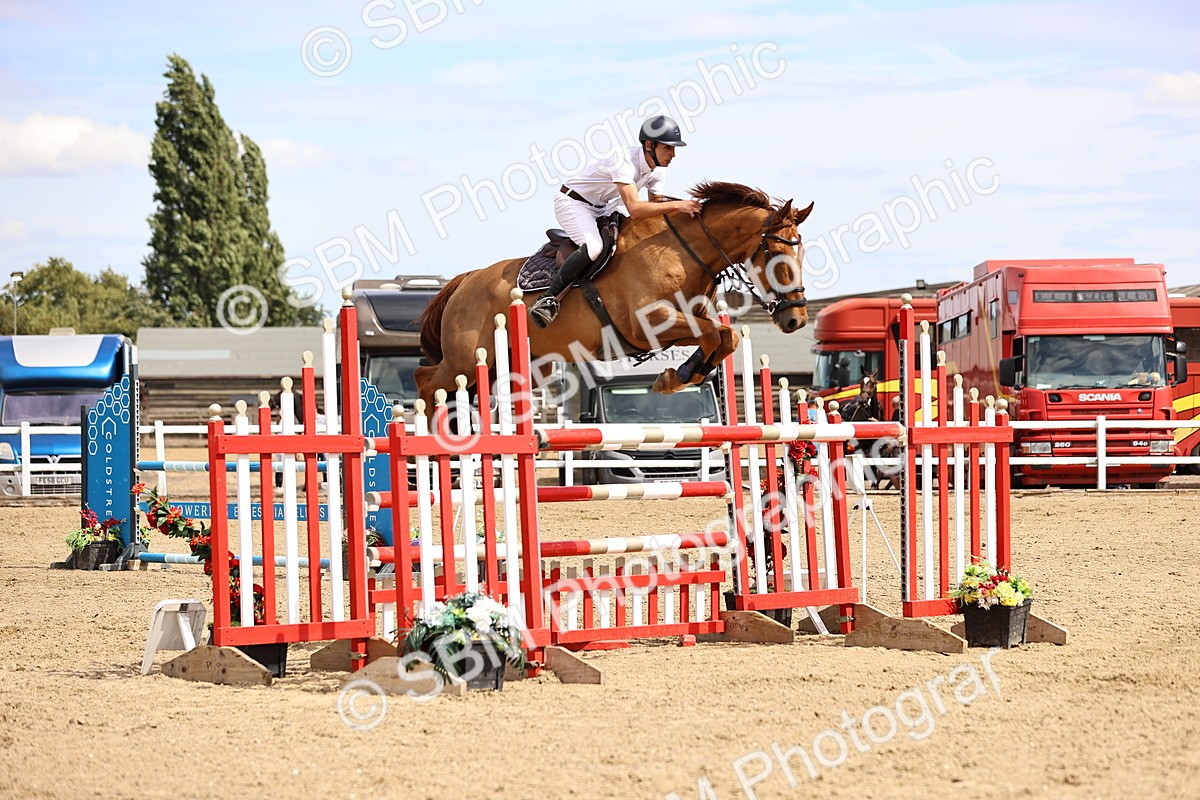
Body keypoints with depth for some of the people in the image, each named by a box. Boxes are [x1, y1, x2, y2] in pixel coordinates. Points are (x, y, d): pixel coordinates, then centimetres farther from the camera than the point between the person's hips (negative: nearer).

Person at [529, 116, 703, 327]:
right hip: (572, 202, -10)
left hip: (601, 209, 10)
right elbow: (634, 209, -43)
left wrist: (685, 208, -15)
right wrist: (676, 205, -44)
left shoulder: (657, 170, -4)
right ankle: (546, 300, -28)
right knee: (593, 247, -32)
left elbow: (656, 204, 4)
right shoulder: (624, 161, -32)